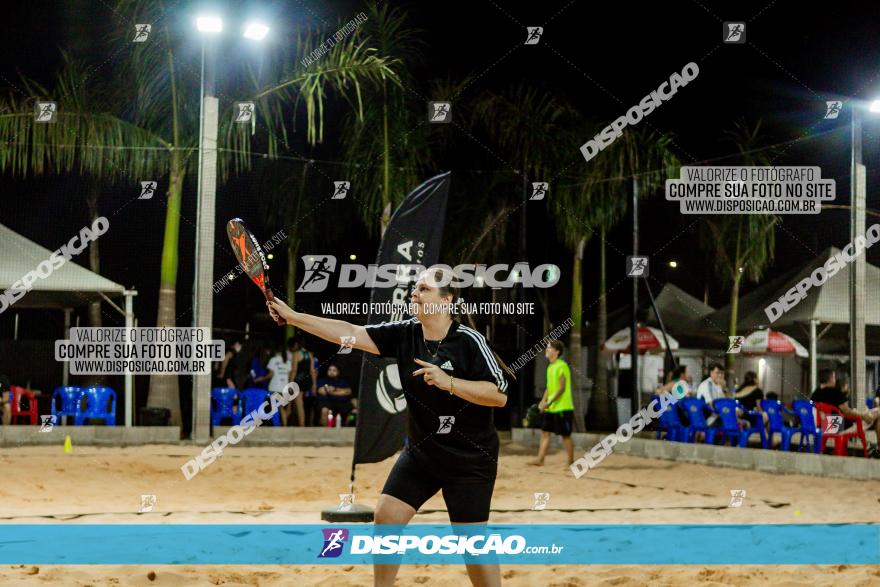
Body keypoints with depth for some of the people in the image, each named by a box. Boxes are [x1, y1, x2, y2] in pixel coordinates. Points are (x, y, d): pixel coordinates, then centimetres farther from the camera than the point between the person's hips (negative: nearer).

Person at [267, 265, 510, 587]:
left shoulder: (469, 341, -17)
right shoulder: (404, 334, -3)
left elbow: (499, 395, -21)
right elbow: (350, 333, -7)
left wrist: (448, 382, -32)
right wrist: (292, 316, -13)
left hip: (470, 460, -5)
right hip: (420, 452, 5)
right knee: (386, 517, -1)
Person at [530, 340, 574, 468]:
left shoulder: (562, 366, -14)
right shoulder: (550, 367, 13)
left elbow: (561, 388, -18)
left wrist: (549, 402, -20)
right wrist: (543, 401, 5)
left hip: (562, 408, -9)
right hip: (550, 409, 9)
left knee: (565, 435, -1)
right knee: (545, 432, 5)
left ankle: (571, 462, 8)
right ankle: (540, 460, 6)